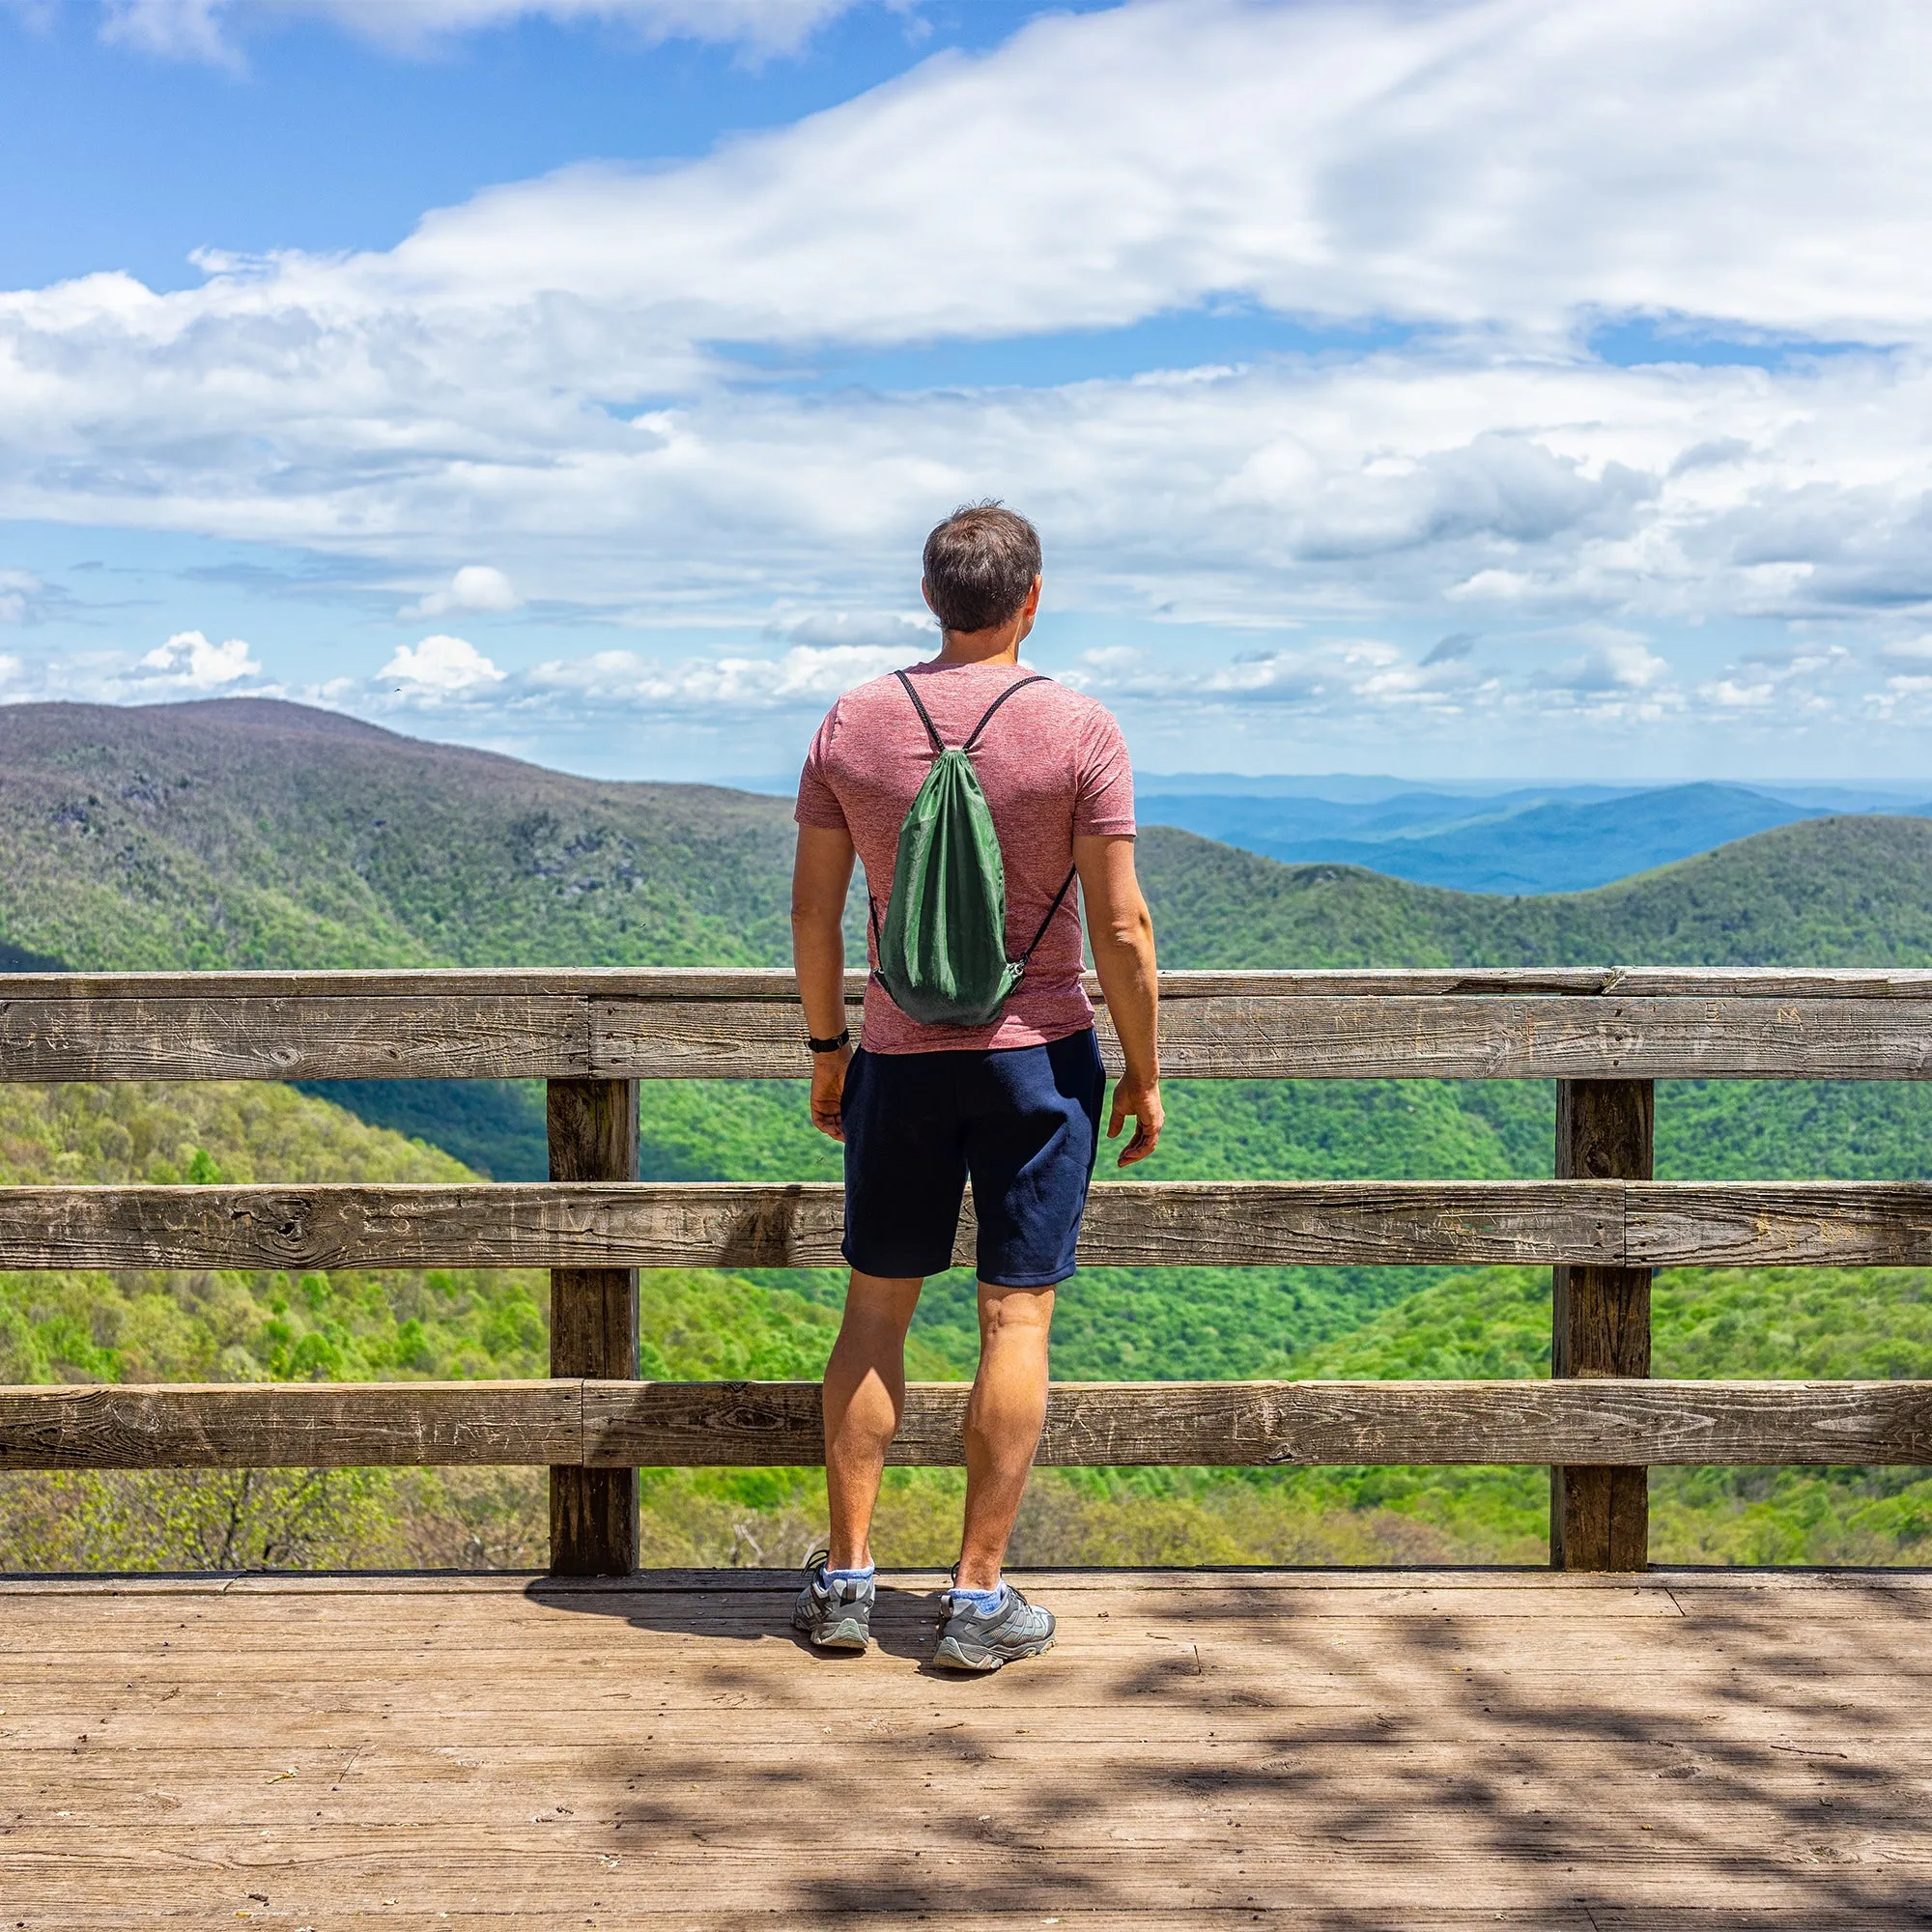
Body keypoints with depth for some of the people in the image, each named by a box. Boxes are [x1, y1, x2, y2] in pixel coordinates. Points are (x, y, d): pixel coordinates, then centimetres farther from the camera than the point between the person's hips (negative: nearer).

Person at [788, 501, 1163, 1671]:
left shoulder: (852, 726, 0)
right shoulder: (1079, 731, -8)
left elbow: (813, 913, 2)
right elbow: (1122, 927, -10)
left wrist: (827, 1048, 14)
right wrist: (1145, 1072, 1)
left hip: (900, 1055, 3)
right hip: (1039, 1053, -2)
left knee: (877, 1308, 12)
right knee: (1017, 1317, 3)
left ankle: (846, 1578, 18)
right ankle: (980, 1599, 8)